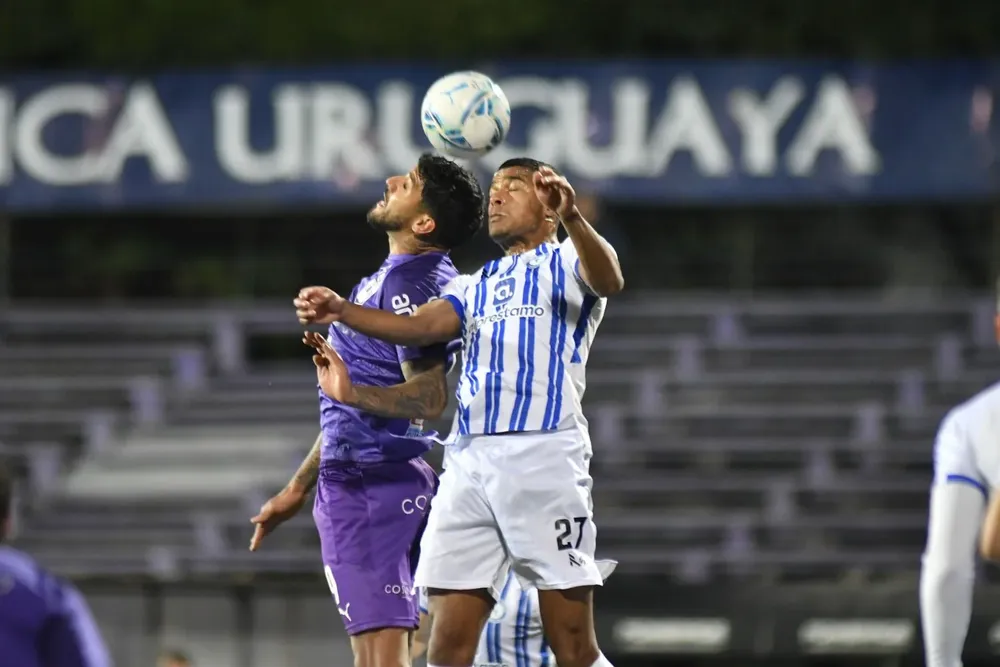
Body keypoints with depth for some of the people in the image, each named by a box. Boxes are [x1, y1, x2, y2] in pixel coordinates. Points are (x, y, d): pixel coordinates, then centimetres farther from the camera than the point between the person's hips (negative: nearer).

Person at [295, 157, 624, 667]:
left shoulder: (567, 261, 10)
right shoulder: (474, 287, 26)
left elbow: (608, 281, -13)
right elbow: (422, 326, 8)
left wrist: (572, 219, -34)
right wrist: (341, 310, -10)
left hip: (543, 456, -6)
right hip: (469, 460, 6)